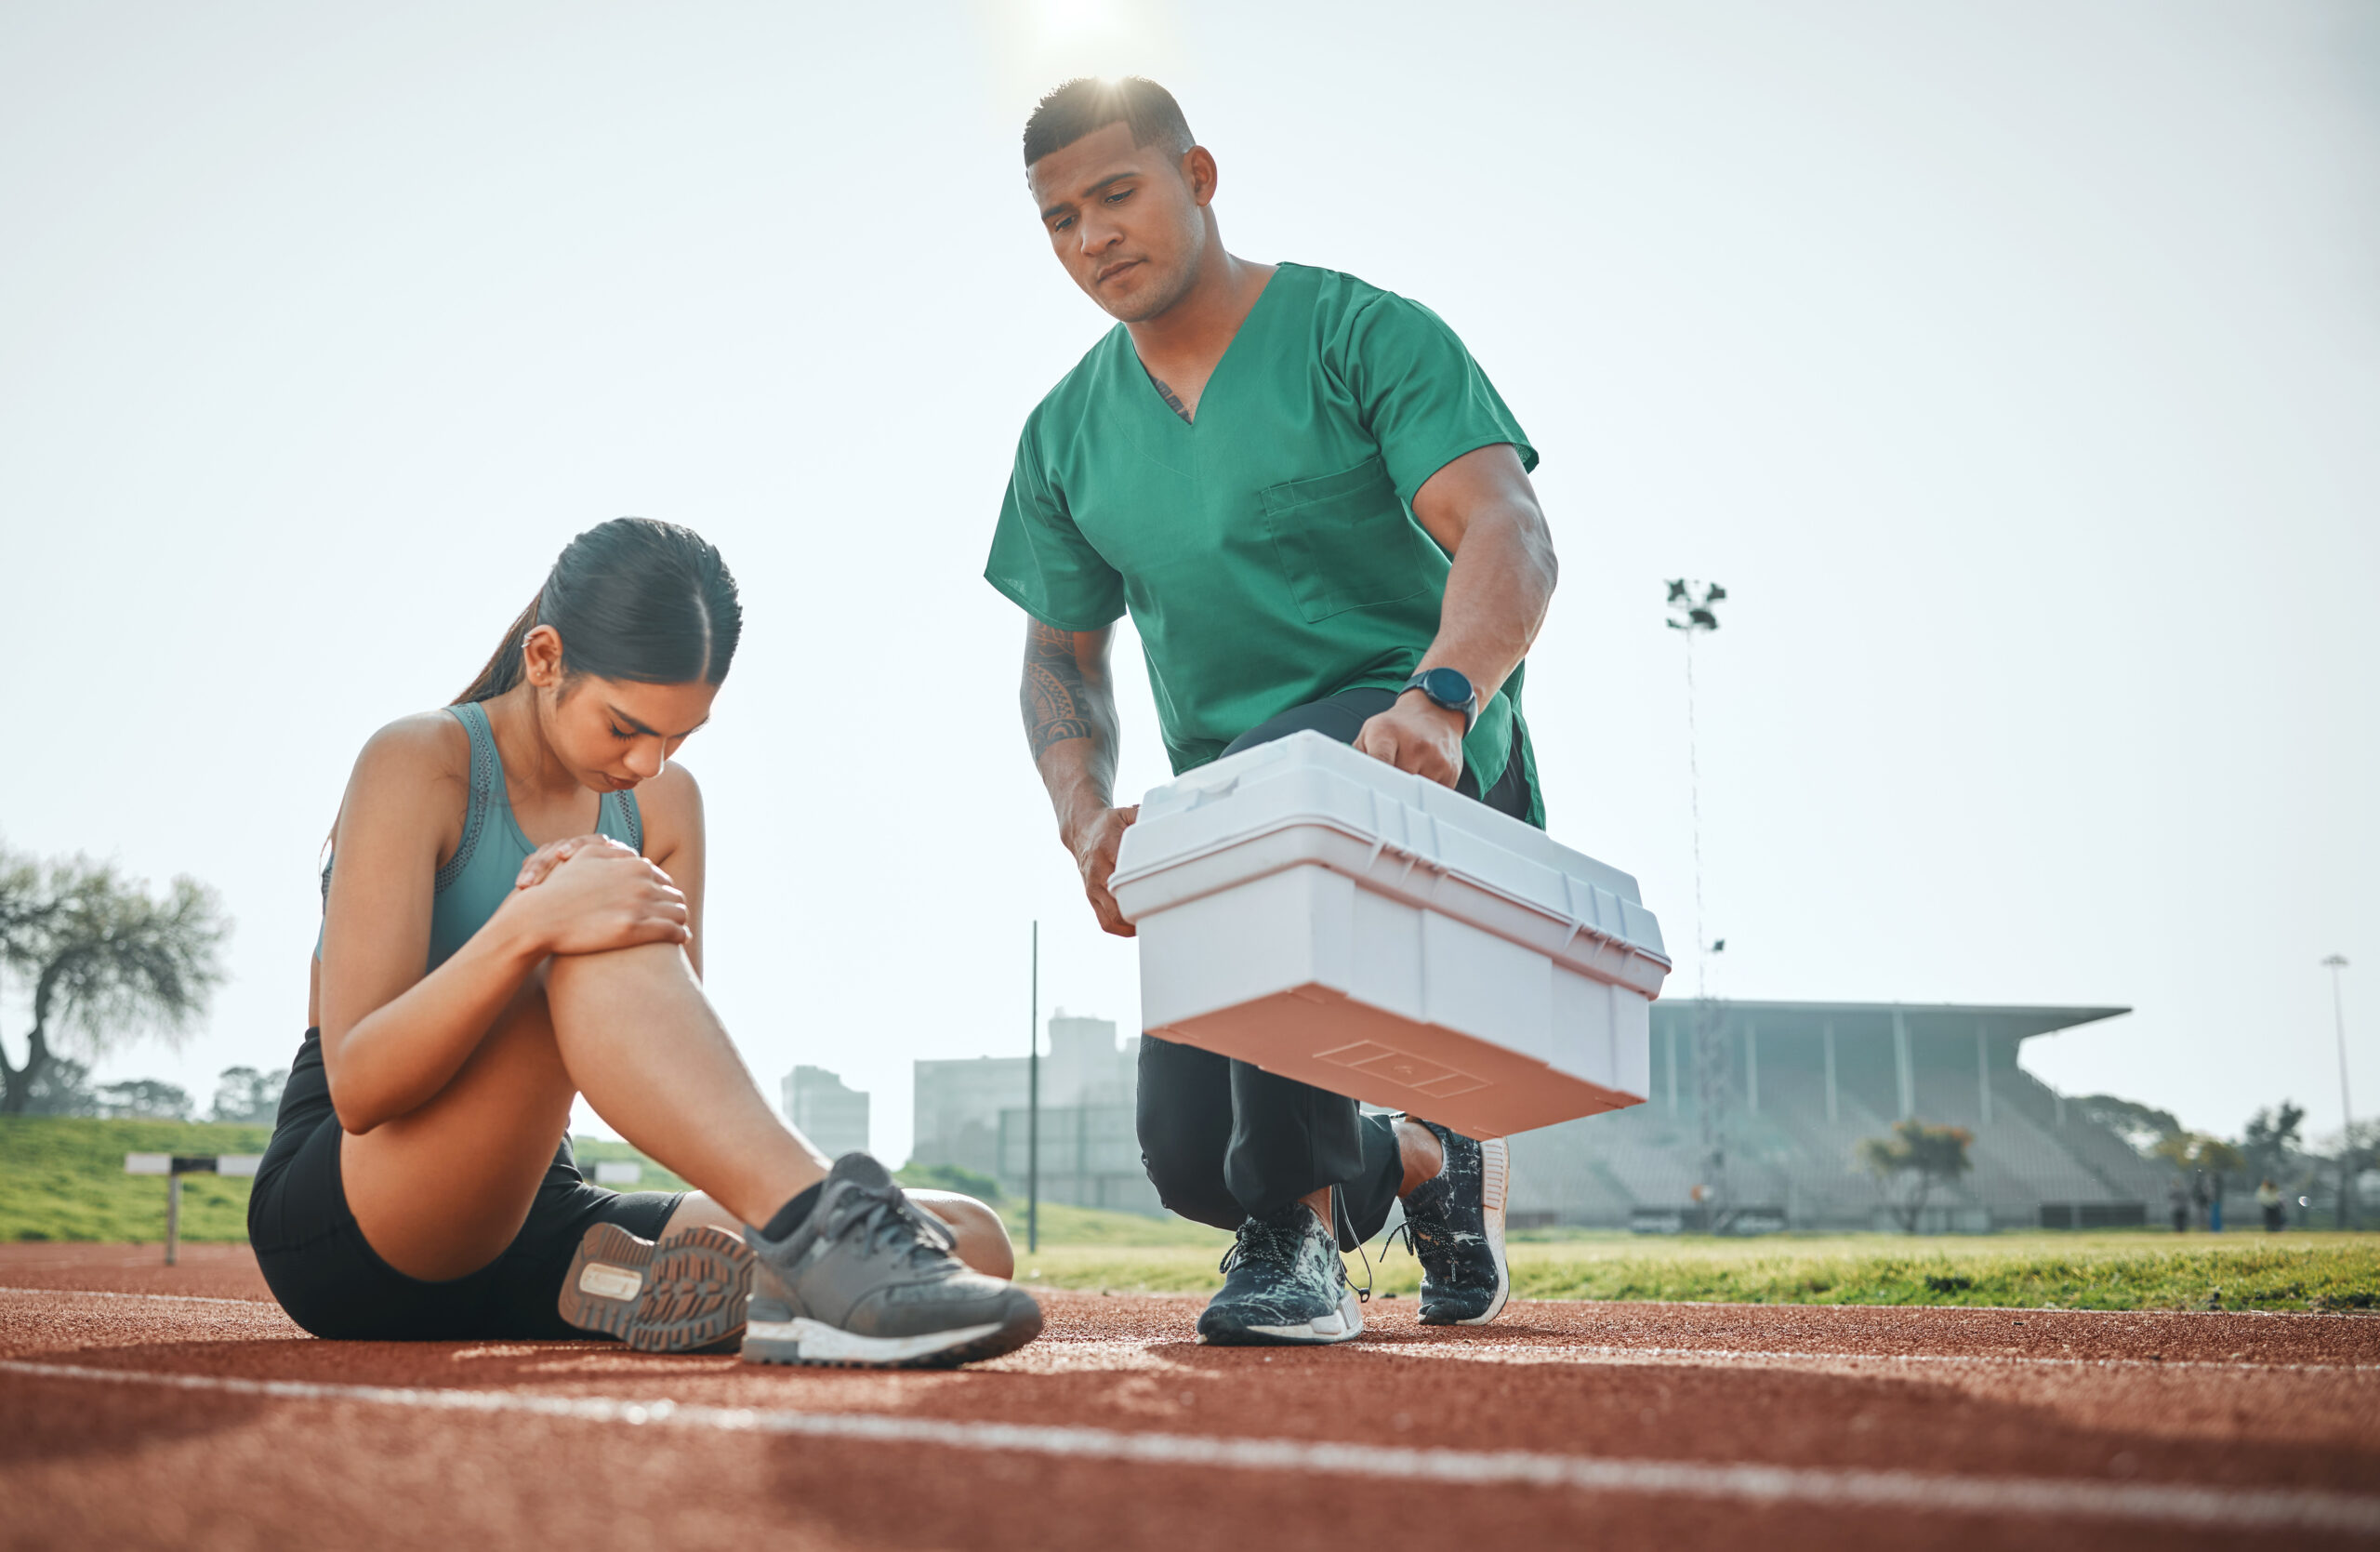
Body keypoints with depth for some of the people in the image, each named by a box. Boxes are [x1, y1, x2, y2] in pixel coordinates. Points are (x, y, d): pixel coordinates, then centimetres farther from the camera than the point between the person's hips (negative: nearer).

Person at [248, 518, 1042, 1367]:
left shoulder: (664, 803, 8)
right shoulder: (417, 763, -8)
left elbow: (666, 1081, 0)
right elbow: (356, 1085, -18)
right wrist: (531, 926, -33)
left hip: (530, 1228, 6)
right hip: (334, 1223, -5)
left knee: (972, 1238, -14)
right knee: (601, 951, -35)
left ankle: (642, 1281, -34)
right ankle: (819, 1226, -46)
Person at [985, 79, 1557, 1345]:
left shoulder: (1363, 334, -5)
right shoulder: (1066, 433, 11)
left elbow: (1511, 539, -17)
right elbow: (1062, 656, 15)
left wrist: (1439, 698, -37)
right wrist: (1088, 818, -5)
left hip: (1435, 755, -5)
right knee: (1190, 1159, -7)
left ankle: (1298, 1227, -28)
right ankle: (1427, 1163, 27)